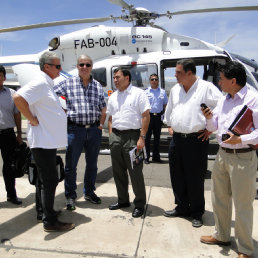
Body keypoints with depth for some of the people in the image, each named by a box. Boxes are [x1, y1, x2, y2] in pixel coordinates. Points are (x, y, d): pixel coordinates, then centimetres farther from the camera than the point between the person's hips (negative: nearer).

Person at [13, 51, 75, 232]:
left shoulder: (48, 84, 16)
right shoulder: (40, 83, -15)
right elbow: (18, 97, -28)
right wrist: (32, 120, -21)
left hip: (49, 141, 10)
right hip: (43, 141, -10)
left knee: (49, 180, 19)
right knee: (49, 181, -3)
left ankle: (48, 211, 34)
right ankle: (50, 222, 9)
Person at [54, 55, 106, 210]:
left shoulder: (98, 86, 9)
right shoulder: (68, 84, 0)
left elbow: (103, 109, 14)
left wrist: (101, 125, 6)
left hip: (94, 129, 3)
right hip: (75, 129, -3)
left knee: (92, 163, 13)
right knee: (71, 164, 3)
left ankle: (89, 192, 31)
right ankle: (71, 196, 20)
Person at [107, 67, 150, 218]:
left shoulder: (138, 93, -3)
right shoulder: (113, 97, 16)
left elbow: (146, 116, -9)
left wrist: (142, 137, -15)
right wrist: (111, 136, 9)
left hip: (132, 135, -6)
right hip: (116, 136, 6)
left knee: (135, 172, -1)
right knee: (118, 171, 13)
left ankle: (140, 204, 14)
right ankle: (123, 200, 29)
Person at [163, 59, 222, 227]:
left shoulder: (206, 88, -7)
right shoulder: (175, 90, 13)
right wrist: (170, 125, 20)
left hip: (197, 140, -6)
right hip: (177, 139, 6)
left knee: (195, 179, 3)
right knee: (177, 176, 13)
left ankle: (197, 213, 22)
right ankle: (182, 208, 32)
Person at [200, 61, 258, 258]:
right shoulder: (223, 100, 11)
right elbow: (213, 127, 15)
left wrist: (240, 140, -28)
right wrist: (209, 117, -4)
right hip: (222, 154, 8)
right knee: (219, 199, 19)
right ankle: (222, 236, 40)